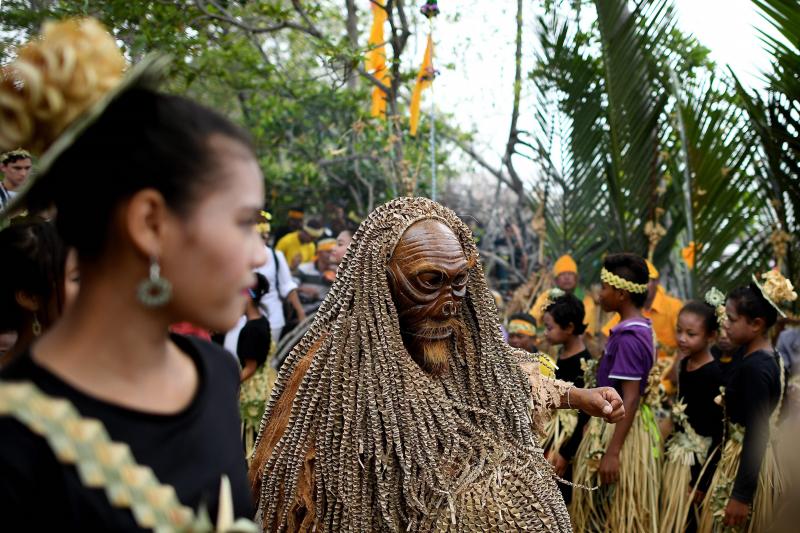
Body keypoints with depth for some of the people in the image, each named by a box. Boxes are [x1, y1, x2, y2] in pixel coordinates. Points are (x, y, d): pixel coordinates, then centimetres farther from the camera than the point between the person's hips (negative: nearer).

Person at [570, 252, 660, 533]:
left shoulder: (627, 336, -21)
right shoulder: (640, 328, 9)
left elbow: (630, 399, -24)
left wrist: (611, 453, -25)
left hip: (620, 430, -9)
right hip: (618, 426, 9)